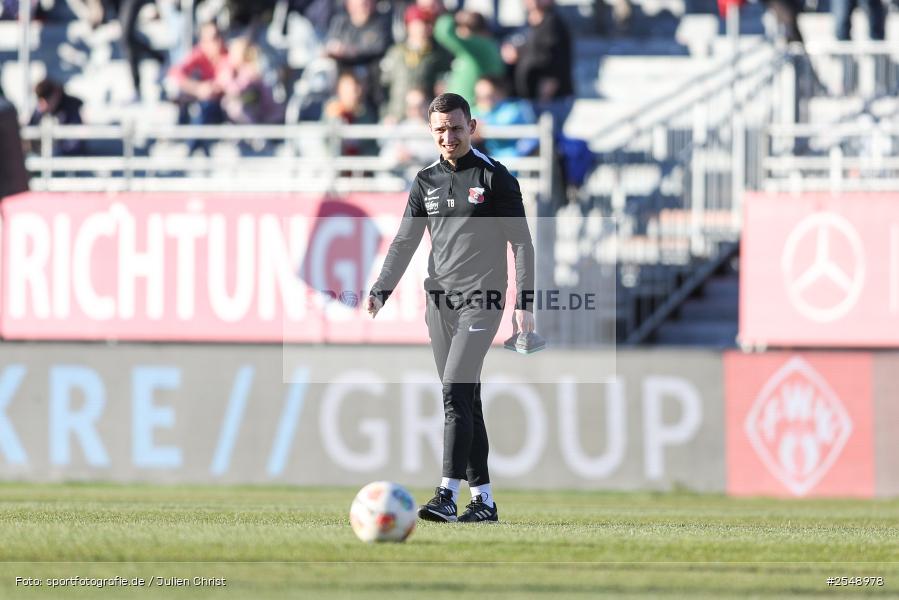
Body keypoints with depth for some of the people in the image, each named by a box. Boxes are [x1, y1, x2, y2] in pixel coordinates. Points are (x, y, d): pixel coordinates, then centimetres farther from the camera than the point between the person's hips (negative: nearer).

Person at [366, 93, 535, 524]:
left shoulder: (494, 177, -2)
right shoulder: (425, 182, 13)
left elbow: (521, 242, -2)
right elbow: (404, 242, 12)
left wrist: (524, 302, -10)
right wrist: (380, 291, -2)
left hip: (480, 299, -6)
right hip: (439, 301, 6)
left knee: (455, 391, -18)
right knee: (463, 399, 7)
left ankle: (448, 495, -23)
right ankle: (483, 500, 12)